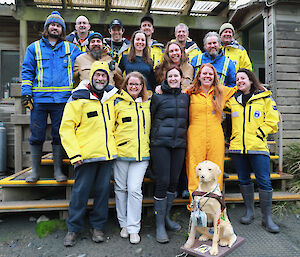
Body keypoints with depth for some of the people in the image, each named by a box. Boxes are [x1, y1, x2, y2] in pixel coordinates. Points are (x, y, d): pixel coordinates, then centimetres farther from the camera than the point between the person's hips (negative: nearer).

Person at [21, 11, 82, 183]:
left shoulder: (71, 49, 14)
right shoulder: (34, 48, 13)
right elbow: (27, 71, 9)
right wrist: (26, 93, 0)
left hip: (62, 99, 0)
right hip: (39, 99, 0)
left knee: (59, 135, 5)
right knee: (37, 136, 3)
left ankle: (58, 170, 15)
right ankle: (35, 171, 16)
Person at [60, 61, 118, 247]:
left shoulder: (112, 96, 11)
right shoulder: (78, 99, -4)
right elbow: (66, 127, -7)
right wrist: (74, 154, -14)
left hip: (108, 154, 4)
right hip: (87, 154, -4)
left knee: (103, 190, 10)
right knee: (81, 191, 3)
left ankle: (98, 227, 26)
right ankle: (74, 228, 22)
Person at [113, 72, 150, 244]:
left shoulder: (148, 104, 12)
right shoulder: (118, 103, 5)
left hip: (141, 153, 0)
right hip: (121, 152, 0)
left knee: (135, 189, -4)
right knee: (121, 188, 8)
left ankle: (133, 228, 10)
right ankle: (124, 224, 26)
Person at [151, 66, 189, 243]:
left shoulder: (185, 97, 14)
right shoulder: (158, 97, 3)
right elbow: (152, 120, 9)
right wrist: (156, 136, 7)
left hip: (179, 144, 4)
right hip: (160, 144, -4)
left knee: (174, 181, 7)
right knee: (163, 182, -7)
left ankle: (166, 217, 26)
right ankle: (160, 225, 7)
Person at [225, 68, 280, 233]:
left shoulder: (264, 98, 5)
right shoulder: (232, 99, 13)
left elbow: (271, 121, 1)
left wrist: (258, 134, -7)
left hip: (258, 147, -3)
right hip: (237, 147, 3)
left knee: (264, 182, -3)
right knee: (243, 180, 11)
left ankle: (267, 218, 10)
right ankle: (249, 211, 27)